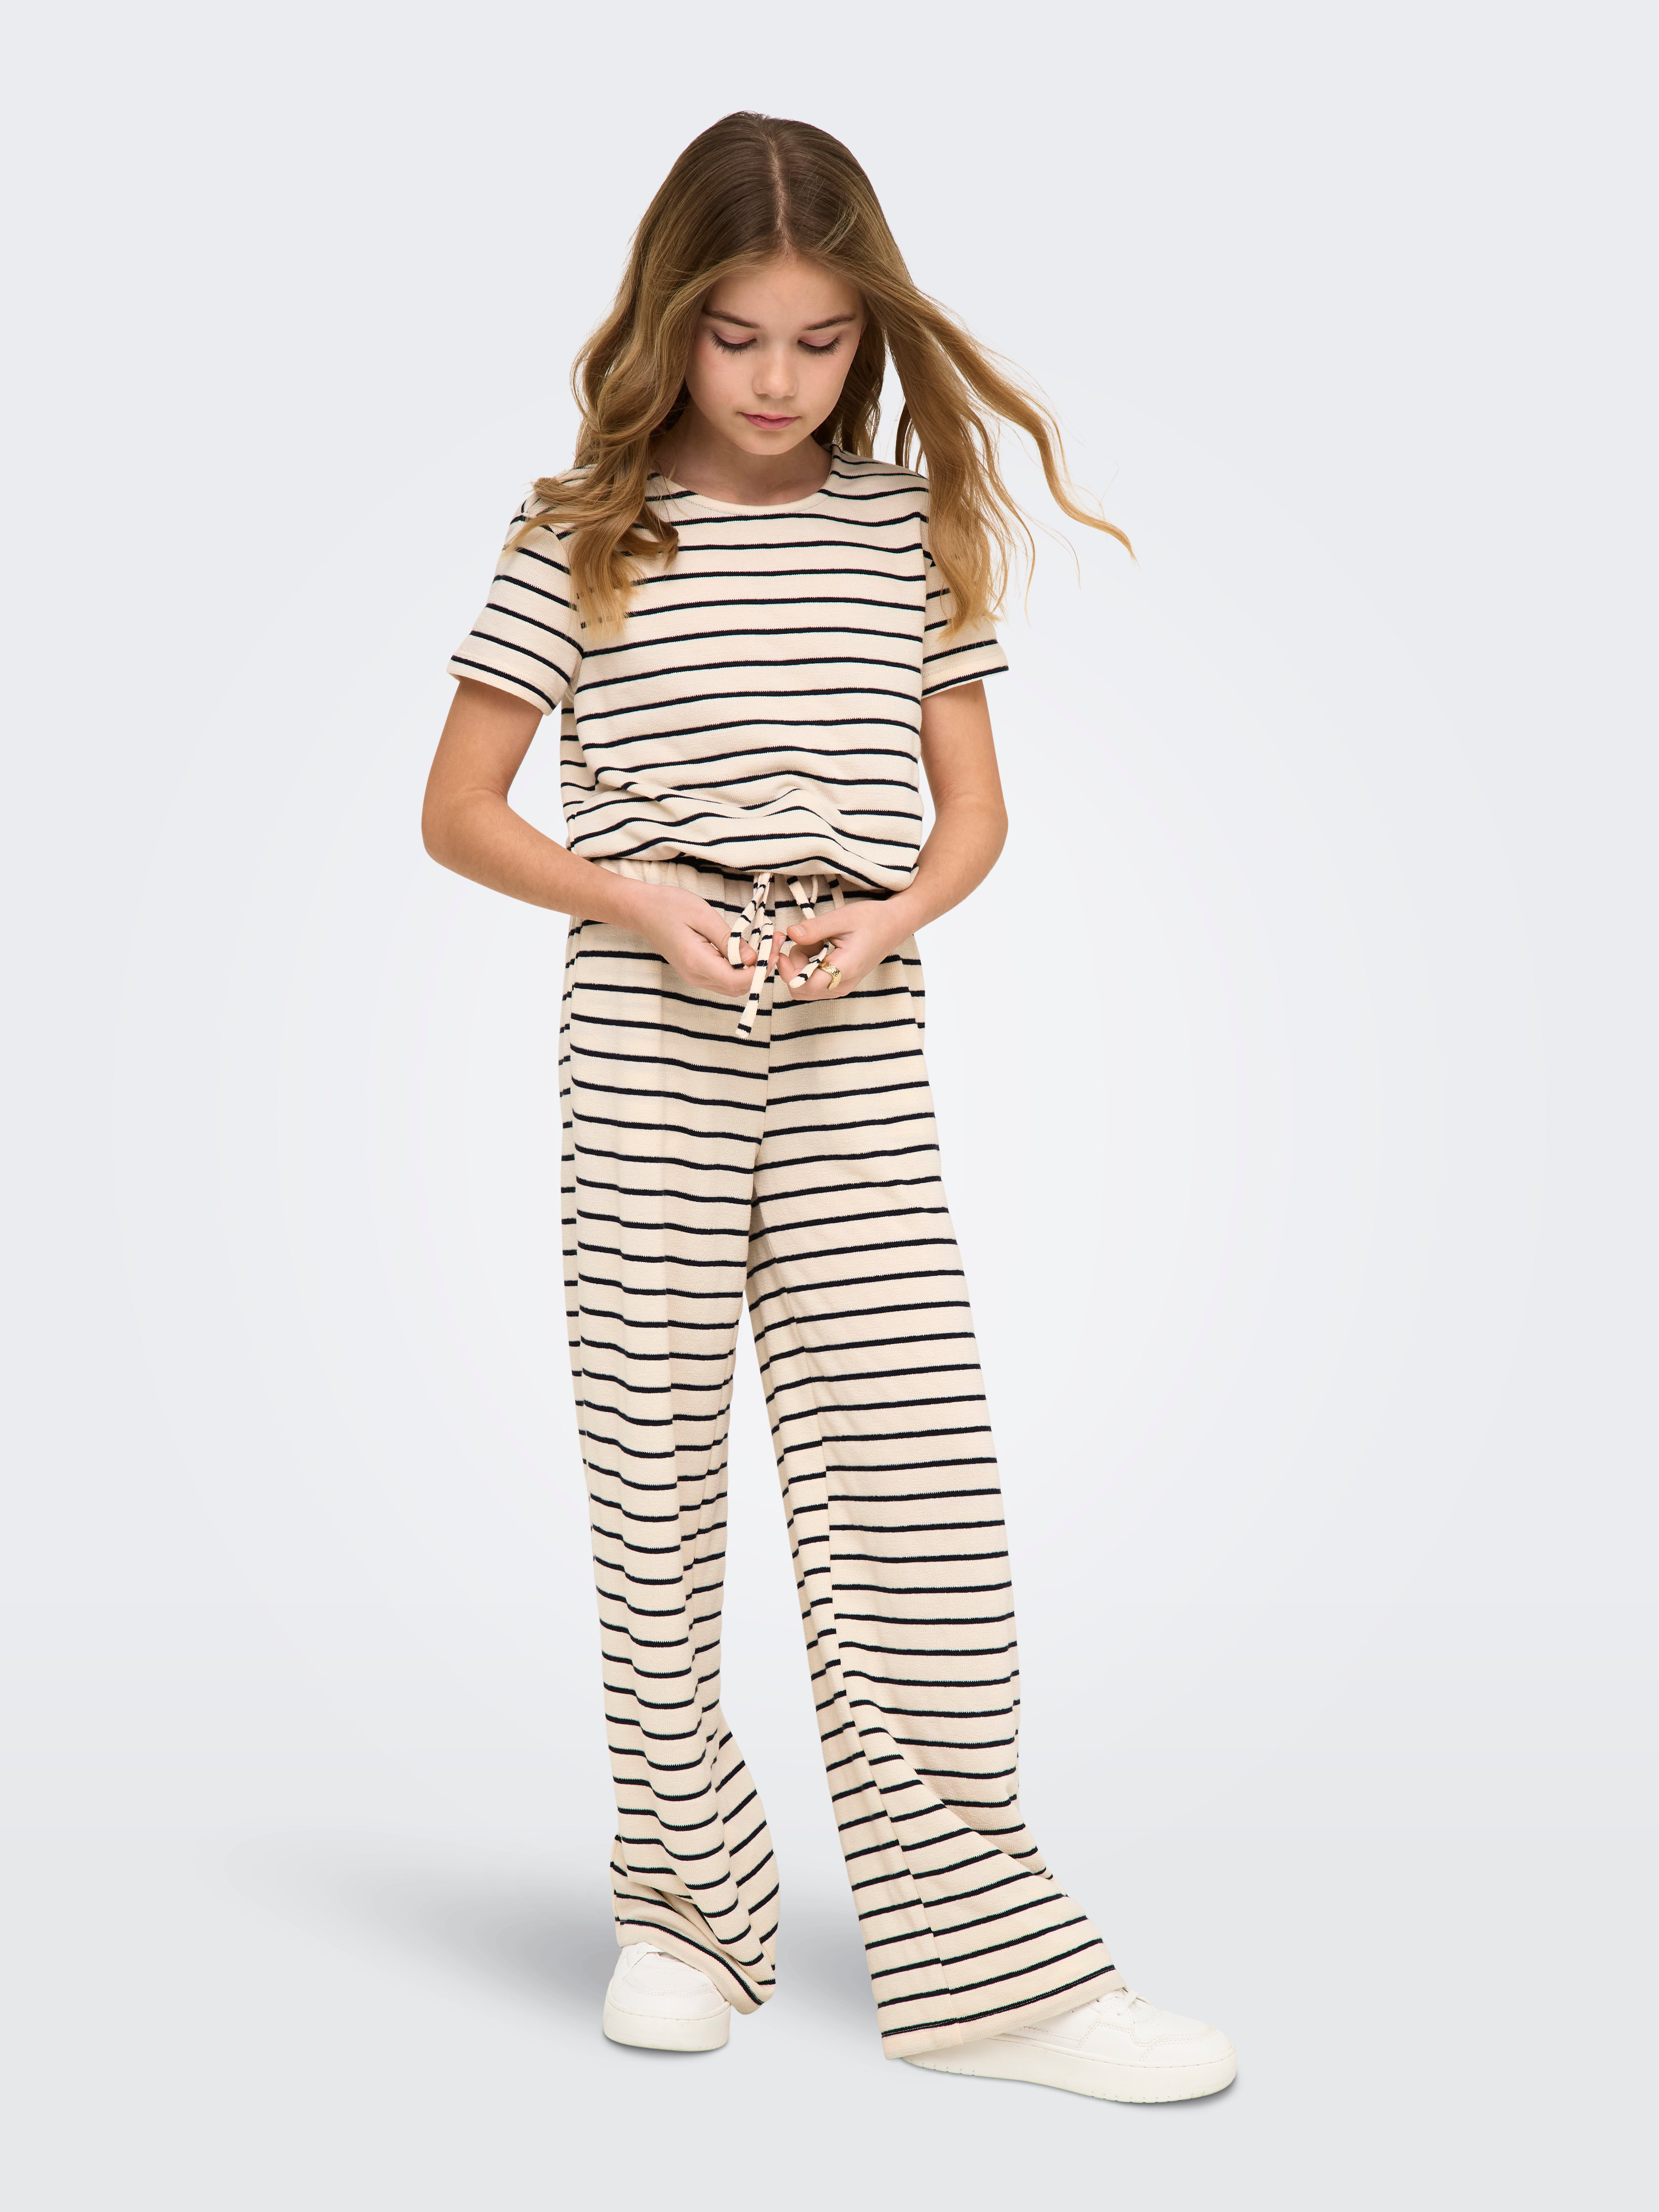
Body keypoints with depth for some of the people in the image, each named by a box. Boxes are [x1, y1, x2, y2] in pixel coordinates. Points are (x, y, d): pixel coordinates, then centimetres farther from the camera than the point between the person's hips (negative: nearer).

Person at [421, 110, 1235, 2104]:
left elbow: (974, 805, 12)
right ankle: (687, 1911, 19)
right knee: (653, 1458, 4)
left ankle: (973, 1956, 6)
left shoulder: (910, 524, 10)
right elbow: (459, 811, 4)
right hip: (648, 1037, -1)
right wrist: (636, 898, -12)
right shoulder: (581, 539, 3)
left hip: (857, 1041, 1)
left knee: (909, 1476, -2)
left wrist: (891, 912, -9)